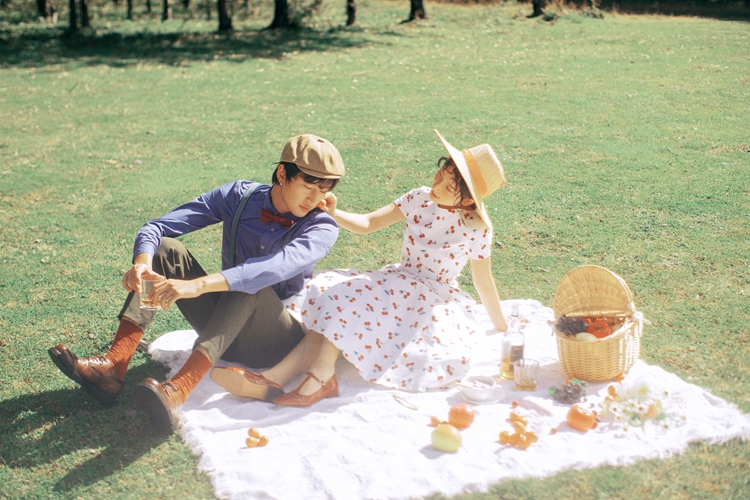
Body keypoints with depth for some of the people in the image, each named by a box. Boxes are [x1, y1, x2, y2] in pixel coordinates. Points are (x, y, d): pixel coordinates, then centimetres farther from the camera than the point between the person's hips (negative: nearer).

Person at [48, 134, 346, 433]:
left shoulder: (321, 228, -15)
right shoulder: (240, 196, -4)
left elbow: (278, 267, -37)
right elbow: (158, 227, -11)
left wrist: (199, 285, -49)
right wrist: (142, 262, -34)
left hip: (276, 341, -4)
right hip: (224, 330, 4)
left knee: (252, 284, -35)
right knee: (167, 248, -13)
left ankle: (179, 389, -52)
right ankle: (115, 365, -28)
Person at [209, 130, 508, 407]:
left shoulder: (476, 229, -12)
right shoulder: (420, 199, -2)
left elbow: (484, 282, -1)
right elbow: (367, 224, 0)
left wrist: (503, 329, 5)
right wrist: (332, 213, -18)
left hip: (436, 301, -5)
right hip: (398, 286, 5)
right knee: (335, 293, -24)